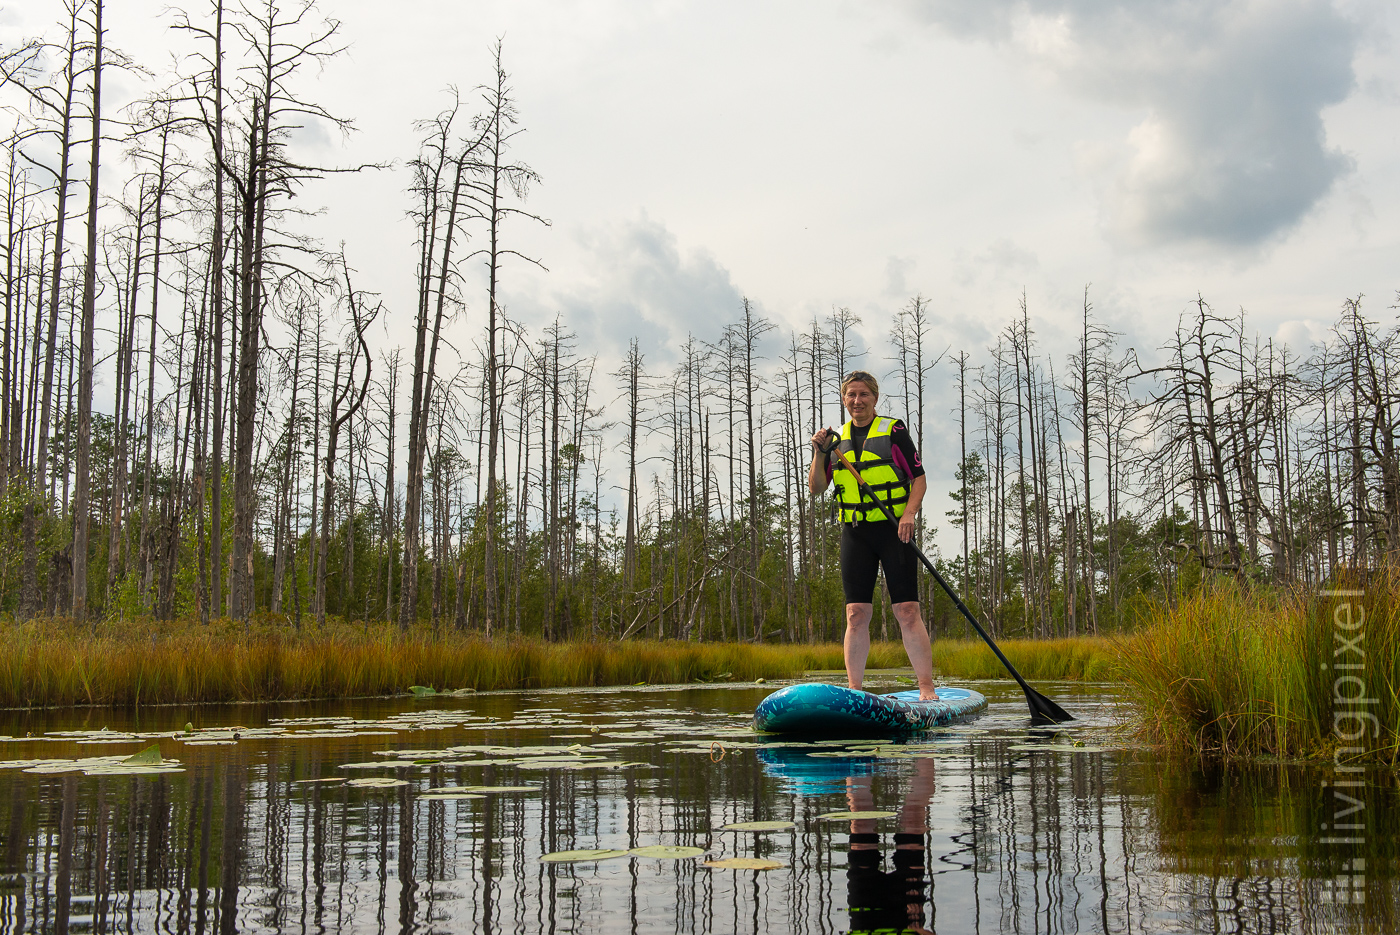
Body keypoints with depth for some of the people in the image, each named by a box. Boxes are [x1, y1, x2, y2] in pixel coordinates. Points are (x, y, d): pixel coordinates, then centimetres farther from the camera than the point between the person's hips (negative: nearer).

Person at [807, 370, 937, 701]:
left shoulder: (893, 430, 2)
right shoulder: (837, 438, 13)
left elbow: (919, 478, -1)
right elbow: (816, 488, 10)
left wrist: (909, 513, -17)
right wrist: (819, 453, -6)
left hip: (894, 531, -3)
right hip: (855, 534, 3)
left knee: (907, 611, -8)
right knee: (856, 614, -1)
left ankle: (926, 689, -6)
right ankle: (854, 691, 3)